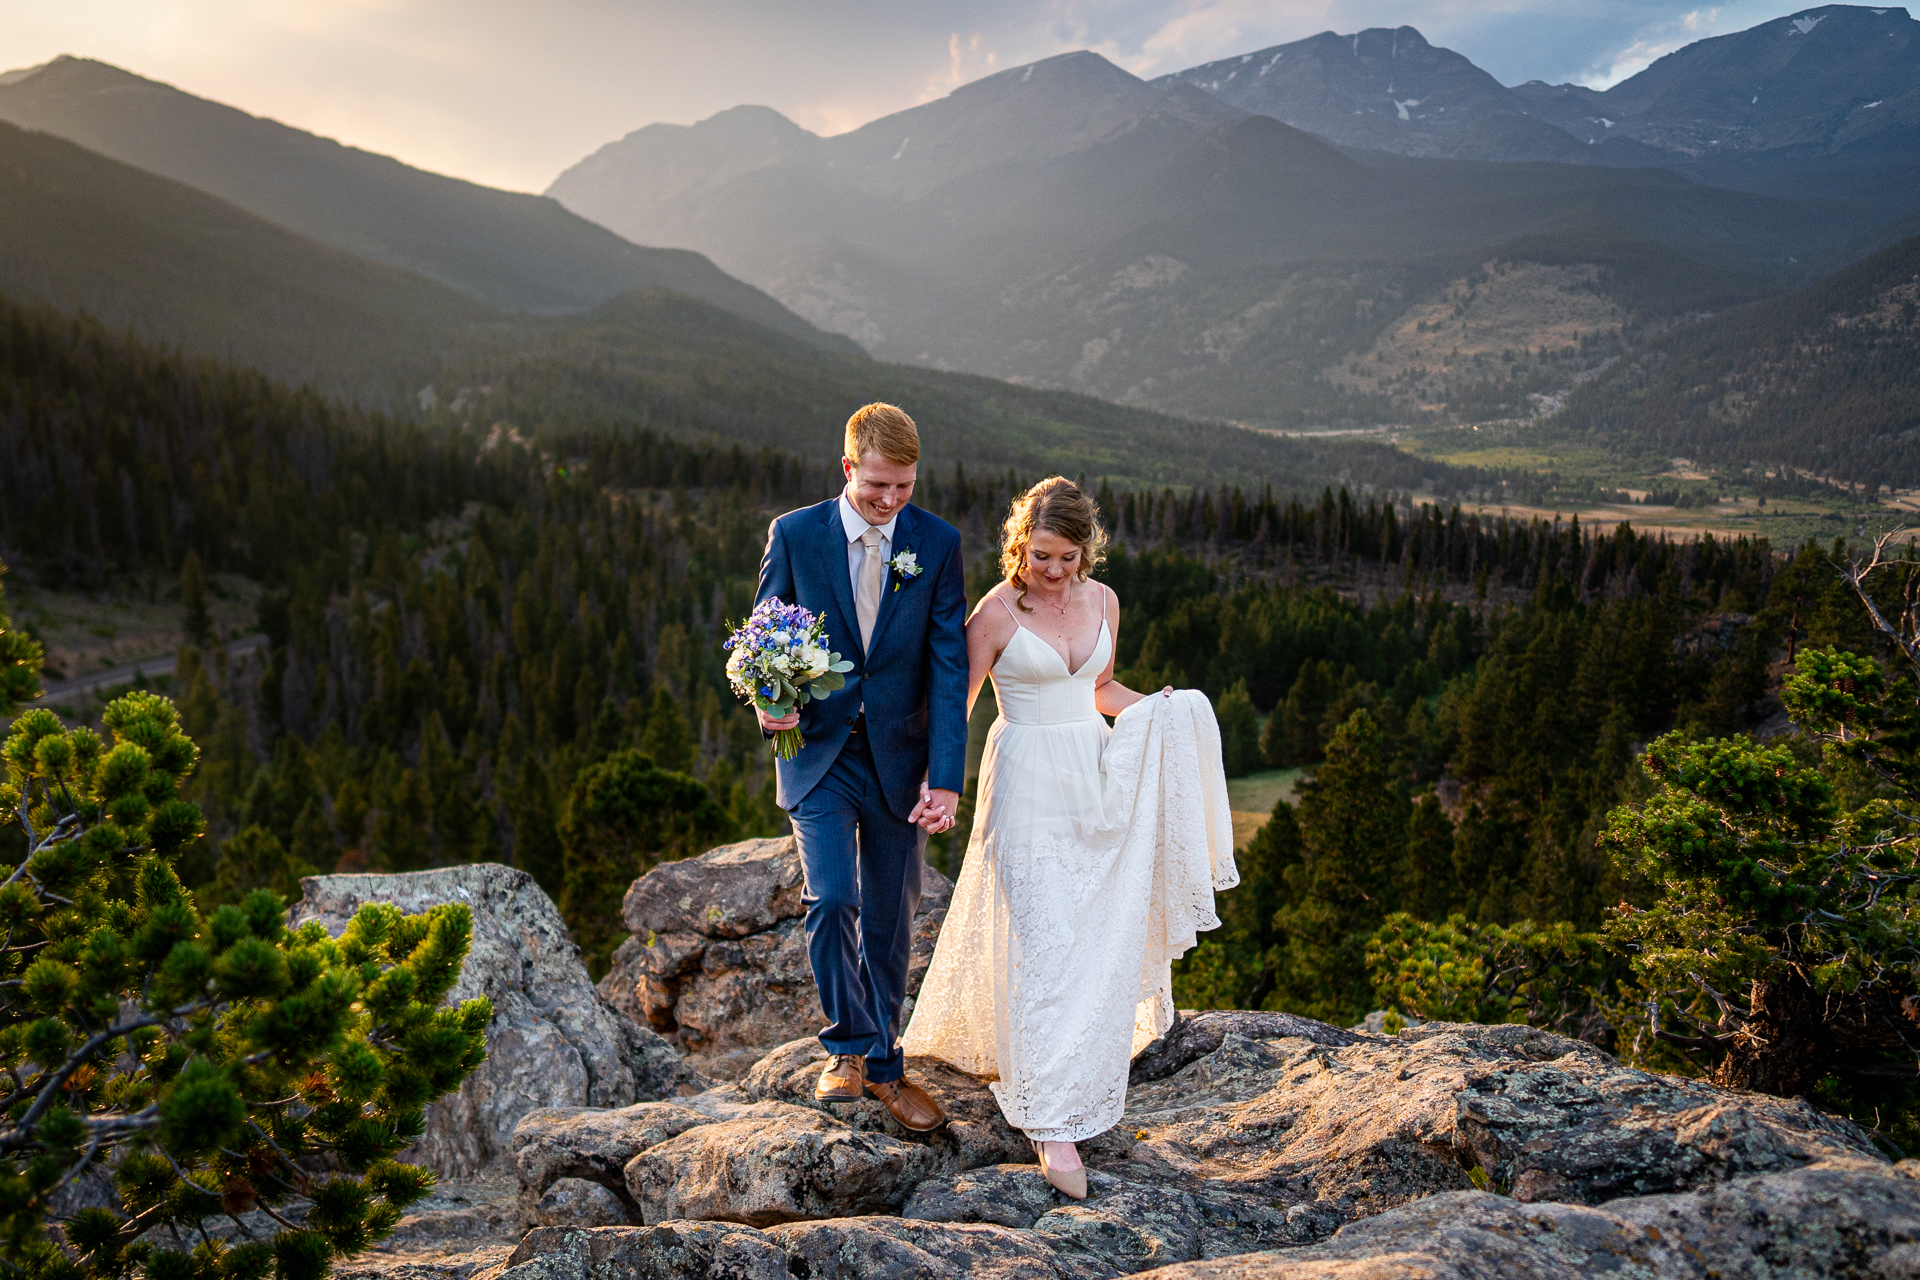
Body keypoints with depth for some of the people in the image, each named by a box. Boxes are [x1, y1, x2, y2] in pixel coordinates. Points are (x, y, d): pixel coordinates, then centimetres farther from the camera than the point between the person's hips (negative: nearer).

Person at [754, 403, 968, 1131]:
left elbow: (949, 667, -7)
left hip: (897, 761, 1)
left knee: (890, 920, 10)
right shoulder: (794, 535, -6)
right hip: (818, 752, -1)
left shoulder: (938, 544, -4)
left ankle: (883, 1066, 28)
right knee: (830, 899, -15)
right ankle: (848, 1046, 9)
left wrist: (946, 777, -15)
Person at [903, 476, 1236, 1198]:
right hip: (1028, 786, -5)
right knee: (1042, 943, -9)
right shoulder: (997, 612, -10)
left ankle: (1082, 1076, 32)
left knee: (1095, 938, 10)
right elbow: (956, 705, -5)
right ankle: (1053, 1123, -3)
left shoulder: (1102, 601, 6)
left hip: (1095, 781, 6)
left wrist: (1162, 709, 5)